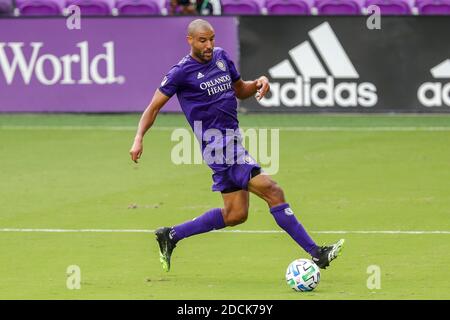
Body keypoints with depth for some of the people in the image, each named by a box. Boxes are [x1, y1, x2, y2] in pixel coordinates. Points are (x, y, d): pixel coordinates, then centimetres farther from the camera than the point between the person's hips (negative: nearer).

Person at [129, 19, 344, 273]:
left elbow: (240, 90, 24)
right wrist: (139, 139, -14)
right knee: (273, 192, -15)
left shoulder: (221, 57, 11)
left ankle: (171, 236, 22)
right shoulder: (182, 71, -8)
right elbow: (154, 107, -3)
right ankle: (316, 253, -15)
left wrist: (258, 83, 2)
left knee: (235, 214, 12)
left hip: (232, 142, 9)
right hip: (217, 144, -9)